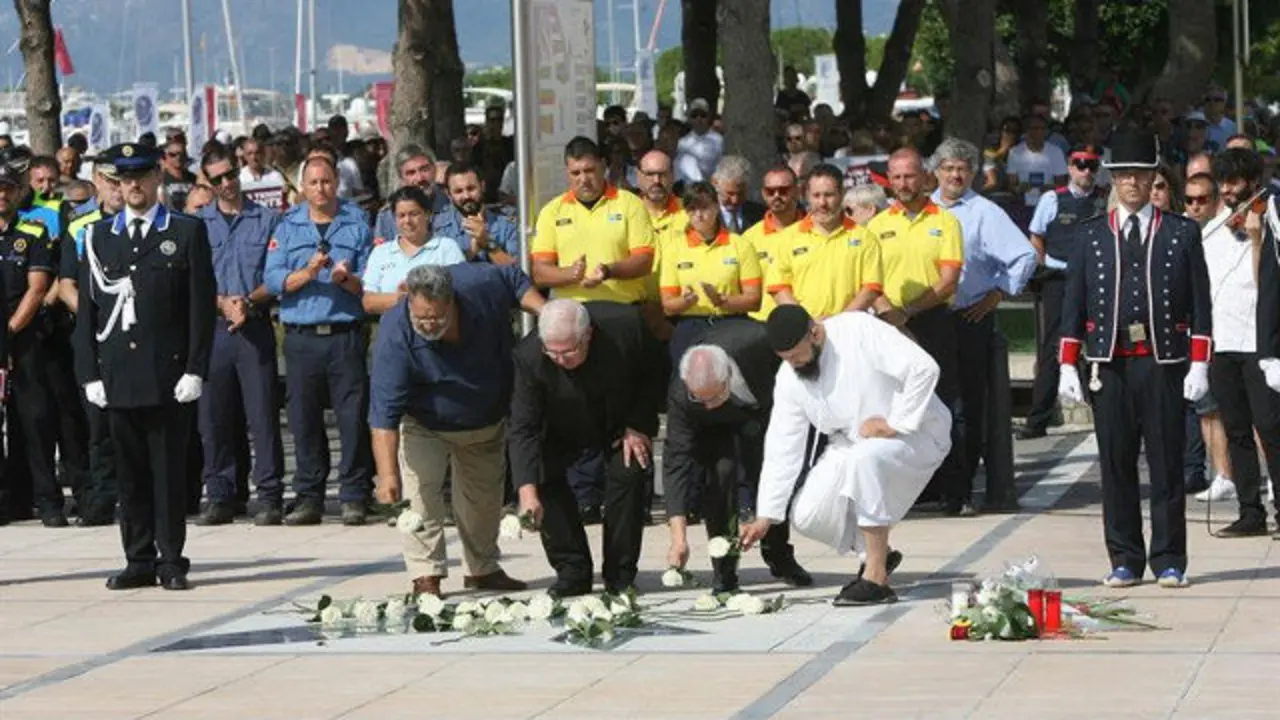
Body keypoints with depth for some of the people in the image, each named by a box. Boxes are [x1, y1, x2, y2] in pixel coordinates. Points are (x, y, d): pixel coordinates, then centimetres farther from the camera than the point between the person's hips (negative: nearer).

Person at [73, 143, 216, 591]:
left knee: (169, 470, -1)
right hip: (117, 376, 3)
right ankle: (139, 561, 12)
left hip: (169, 376, -3)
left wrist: (195, 369, -7)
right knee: (130, 473, 6)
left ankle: (171, 562, 5)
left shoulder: (188, 233, 5)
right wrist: (89, 373, 3)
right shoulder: (98, 237, 13)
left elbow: (201, 305, 0)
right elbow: (87, 308, 11)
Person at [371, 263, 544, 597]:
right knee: (420, 491, -23)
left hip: (489, 419, 4)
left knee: (484, 495, 15)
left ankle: (483, 569, 33)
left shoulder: (480, 285, -30)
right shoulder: (396, 335, -38)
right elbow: (384, 411, -40)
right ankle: (426, 575, -17)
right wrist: (387, 475, -47)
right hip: (425, 425, -4)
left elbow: (515, 280, -4)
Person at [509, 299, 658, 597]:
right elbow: (523, 429, -33)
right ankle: (572, 572, -7)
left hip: (621, 419, 0)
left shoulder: (625, 326, -34)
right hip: (563, 430, 0)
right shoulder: (529, 357, -34)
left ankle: (620, 576, -5)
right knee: (544, 475, -18)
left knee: (627, 475, -18)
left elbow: (648, 377, -11)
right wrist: (527, 493, -43)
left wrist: (639, 427, -18)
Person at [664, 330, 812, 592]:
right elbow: (677, 460, -37)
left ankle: (779, 557, 20)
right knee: (720, 470, -23)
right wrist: (678, 537, -45)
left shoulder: (759, 342, -41)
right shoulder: (680, 396, -38)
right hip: (718, 428, -1)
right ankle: (724, 569, -12)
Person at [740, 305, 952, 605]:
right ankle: (879, 553, 14)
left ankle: (876, 577, -29)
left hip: (915, 432, -6)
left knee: (864, 458, -38)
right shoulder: (789, 378, -6)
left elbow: (923, 368, -28)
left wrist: (895, 424, -26)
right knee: (807, 516, -12)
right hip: (853, 447, 6)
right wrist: (766, 516, -8)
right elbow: (782, 448, -5)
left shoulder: (859, 331, -23)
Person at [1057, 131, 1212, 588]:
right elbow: (1073, 305, 9)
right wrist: (1068, 366, 1)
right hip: (1110, 366, 1)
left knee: (1166, 464, 1)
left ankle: (1169, 562, 8)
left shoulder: (1182, 234, 6)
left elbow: (1200, 305, 4)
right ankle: (1125, 561, 11)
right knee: (1116, 464, 4)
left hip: (1165, 363, -1)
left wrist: (1199, 364, -4)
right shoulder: (1090, 236, 10)